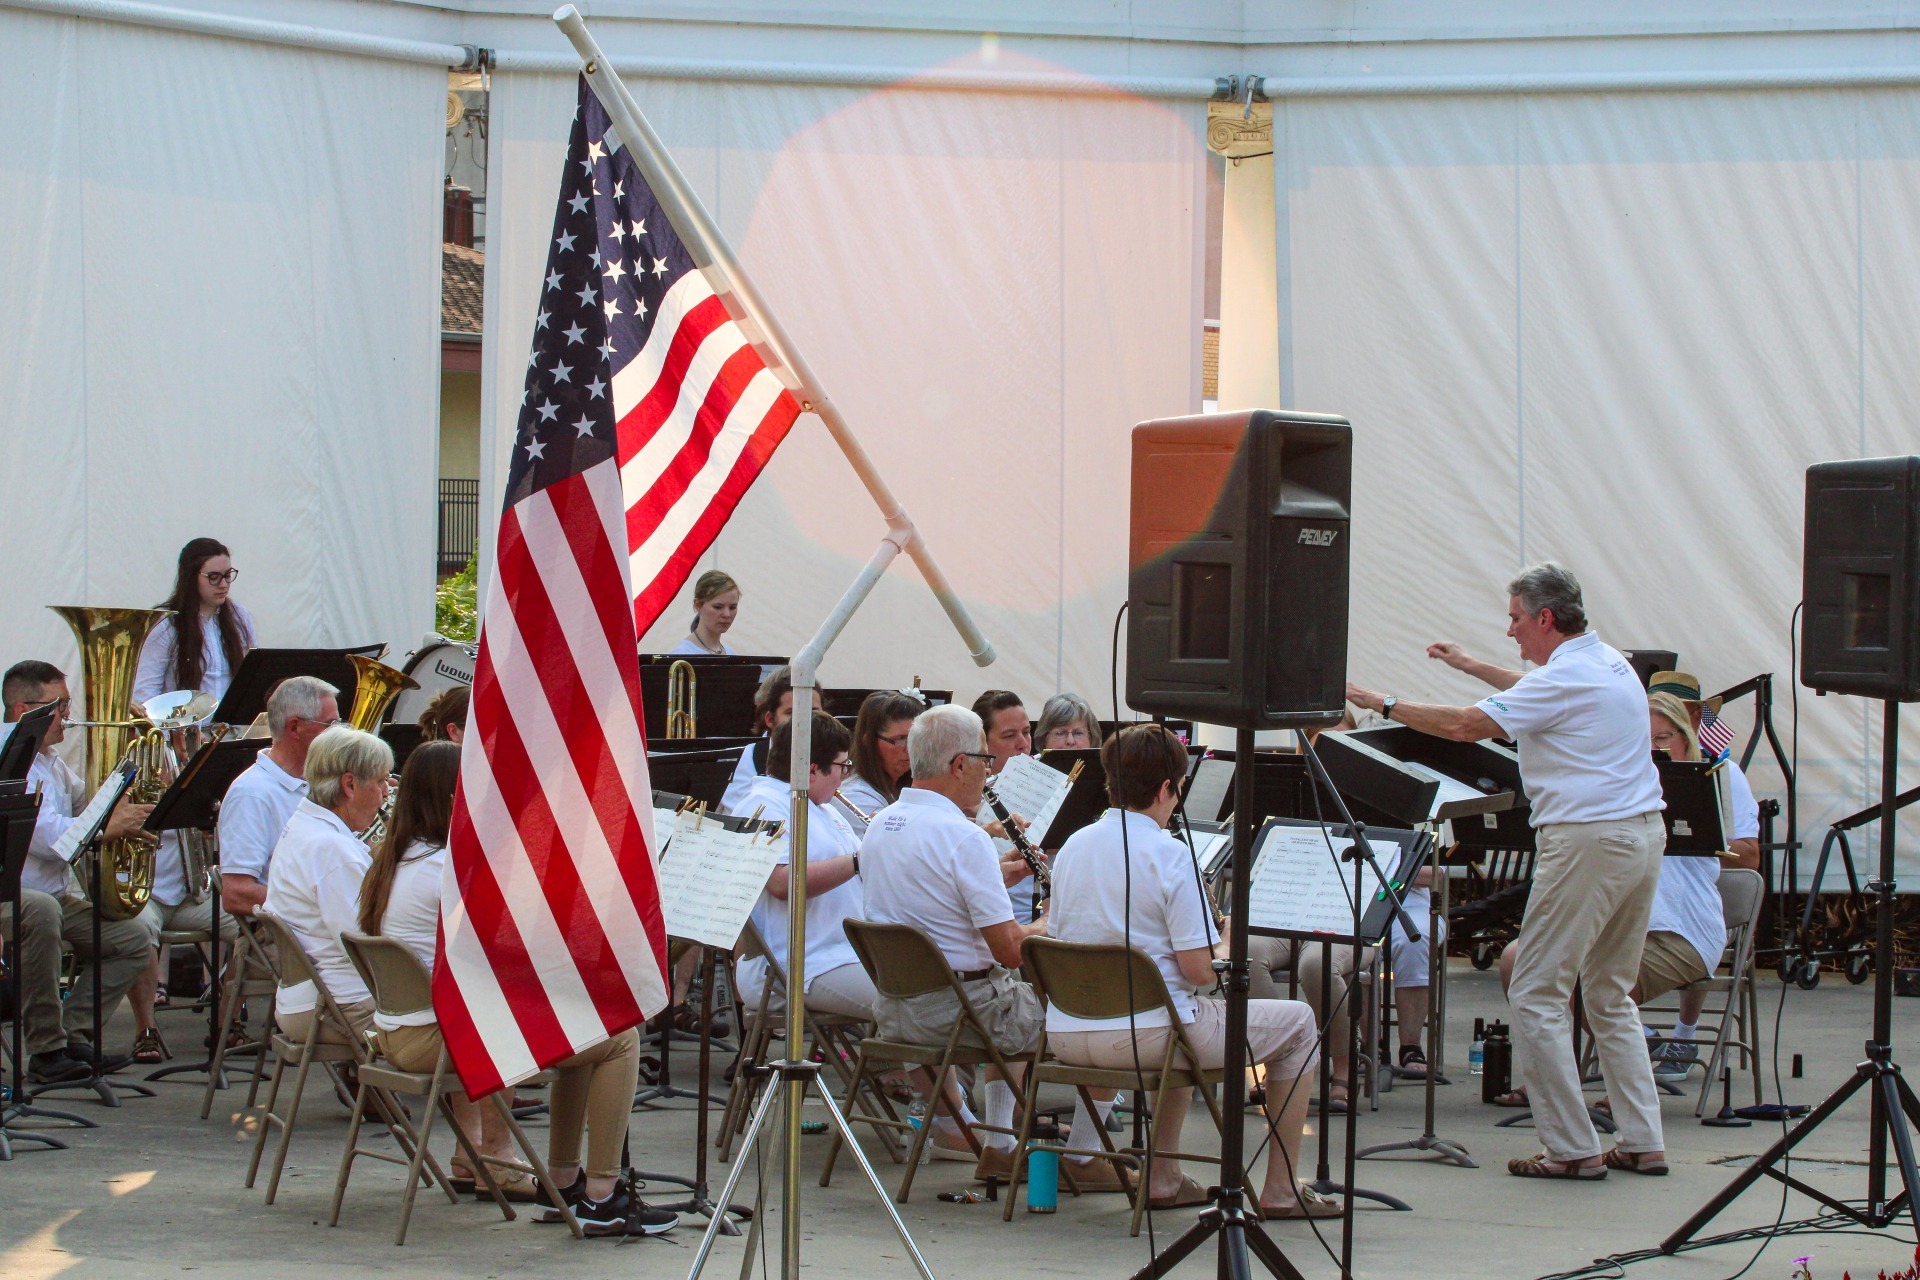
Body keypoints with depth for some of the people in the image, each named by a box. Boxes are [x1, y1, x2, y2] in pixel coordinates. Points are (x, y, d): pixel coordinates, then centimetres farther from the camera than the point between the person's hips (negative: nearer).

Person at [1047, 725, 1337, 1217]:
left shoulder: (1072, 847, 6)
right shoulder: (1168, 854, -14)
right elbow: (1198, 971, -17)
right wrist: (1225, 949, 6)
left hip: (1067, 1037, 7)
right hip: (1144, 1035, -7)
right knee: (1298, 1022, 11)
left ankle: (1162, 1179, 34)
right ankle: (1282, 1191, 15)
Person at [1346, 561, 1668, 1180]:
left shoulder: (1564, 678, -14)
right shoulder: (1610, 664, 15)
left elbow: (1464, 727, -17)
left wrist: (1380, 703, -8)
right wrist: (1473, 666, 43)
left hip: (1588, 840, -10)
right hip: (1643, 833, 10)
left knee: (1537, 996, -3)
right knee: (1611, 996, 17)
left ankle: (1572, 1148, -4)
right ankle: (1642, 1142, 14)